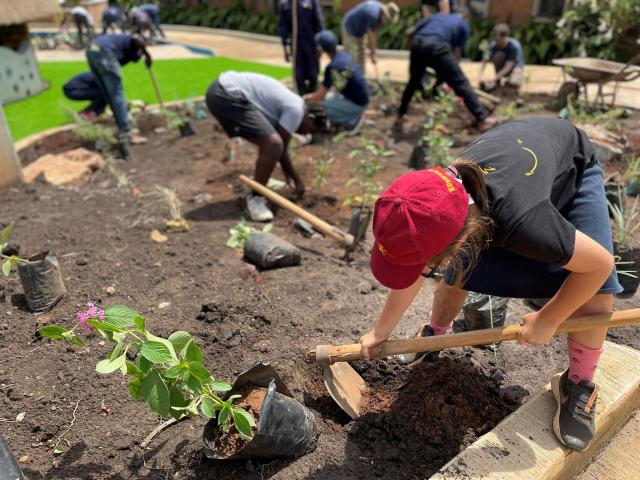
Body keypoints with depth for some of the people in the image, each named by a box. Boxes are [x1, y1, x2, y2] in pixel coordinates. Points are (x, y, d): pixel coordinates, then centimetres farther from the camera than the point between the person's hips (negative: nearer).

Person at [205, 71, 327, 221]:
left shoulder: (290, 103, 21)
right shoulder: (296, 109, -8)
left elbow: (282, 144, 29)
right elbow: (281, 148, -4)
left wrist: (288, 174, 37)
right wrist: (297, 179, 7)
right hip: (226, 96, -11)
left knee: (269, 141, 21)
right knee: (273, 144, -17)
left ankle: (259, 181, 35)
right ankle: (255, 198, -6)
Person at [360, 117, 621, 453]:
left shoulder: (518, 219, -49)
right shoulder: (436, 211, -32)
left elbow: (600, 263, -30)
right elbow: (413, 276, -12)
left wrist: (547, 320, -20)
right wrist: (381, 331, -1)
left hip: (573, 167, -3)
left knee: (597, 287, -20)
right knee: (457, 272, -6)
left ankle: (578, 384, 5)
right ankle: (434, 336, 24)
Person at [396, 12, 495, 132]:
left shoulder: (437, 15, 37)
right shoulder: (464, 26, 27)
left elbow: (410, 32, 28)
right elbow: (457, 53, 18)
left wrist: (416, 49, 39)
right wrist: (445, 73, 27)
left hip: (417, 43, 4)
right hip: (436, 46, -4)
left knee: (414, 81, 27)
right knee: (461, 82, 1)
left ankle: (400, 115, 35)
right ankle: (483, 119, 0)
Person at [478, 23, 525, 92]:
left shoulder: (514, 46, -29)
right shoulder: (493, 45, -20)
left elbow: (508, 67, -34)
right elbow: (484, 62, -23)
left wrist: (493, 79, -43)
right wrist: (480, 77, -41)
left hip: (515, 66, -3)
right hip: (502, 67, 3)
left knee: (514, 83, -37)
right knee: (498, 55, -31)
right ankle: (498, 81, -11)